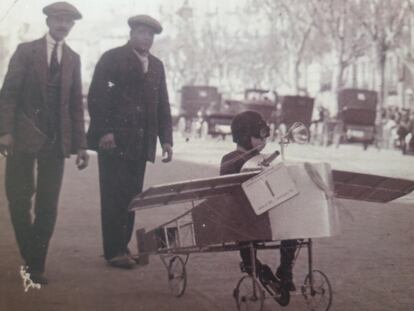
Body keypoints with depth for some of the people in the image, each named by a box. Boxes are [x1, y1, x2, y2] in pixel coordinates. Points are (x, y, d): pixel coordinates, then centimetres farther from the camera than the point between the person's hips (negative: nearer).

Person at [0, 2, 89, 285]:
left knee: (48, 205, 1)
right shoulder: (26, 51, 3)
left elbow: (76, 103, 12)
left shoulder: (73, 59, 12)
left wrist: (80, 144, 6)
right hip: (25, 135, -2)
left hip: (57, 139, 2)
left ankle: (37, 265, 10)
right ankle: (30, 258, 14)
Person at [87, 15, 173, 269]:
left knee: (132, 196, 5)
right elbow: (96, 96, -7)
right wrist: (104, 131, -17)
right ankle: (114, 251, -1)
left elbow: (163, 104, 17)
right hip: (113, 140, -5)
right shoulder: (112, 58, 0)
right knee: (114, 196, -5)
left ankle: (122, 246, 12)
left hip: (141, 142, 6)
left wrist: (166, 139, 8)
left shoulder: (157, 65, 18)